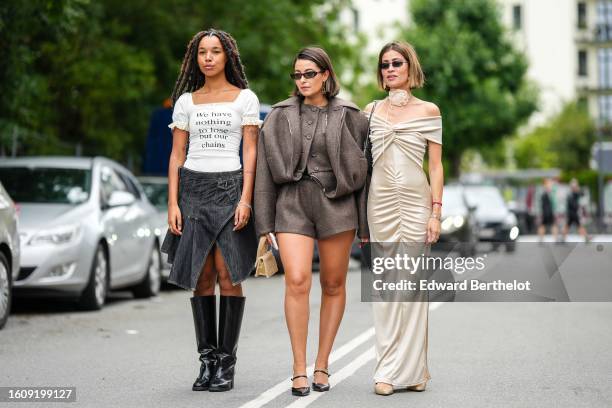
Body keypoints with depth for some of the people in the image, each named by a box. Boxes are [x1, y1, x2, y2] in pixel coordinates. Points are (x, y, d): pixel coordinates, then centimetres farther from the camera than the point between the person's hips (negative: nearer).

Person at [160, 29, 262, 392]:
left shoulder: (245, 98, 6)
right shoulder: (186, 101, 13)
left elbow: (251, 152, 0)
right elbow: (177, 155, 10)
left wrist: (245, 199, -11)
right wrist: (173, 203, 0)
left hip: (230, 187, -2)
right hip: (193, 188, 2)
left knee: (228, 275, -9)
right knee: (201, 277, 0)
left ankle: (226, 362, -4)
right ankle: (207, 359, 4)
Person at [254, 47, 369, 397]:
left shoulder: (349, 117, 4)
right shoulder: (280, 117, 7)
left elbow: (362, 169, 5)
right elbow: (266, 172, 7)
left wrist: (366, 223, 2)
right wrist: (265, 223, 3)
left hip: (336, 204, 0)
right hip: (292, 204, 0)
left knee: (333, 285, 5)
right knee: (297, 281, -14)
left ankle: (323, 364, 17)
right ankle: (299, 369, -8)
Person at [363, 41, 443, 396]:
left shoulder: (428, 111, 5)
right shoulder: (371, 111, 12)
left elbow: (436, 165, 3)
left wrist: (436, 211, -6)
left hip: (415, 201, -2)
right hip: (379, 203, 2)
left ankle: (410, 368, 2)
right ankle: (389, 370, 5)